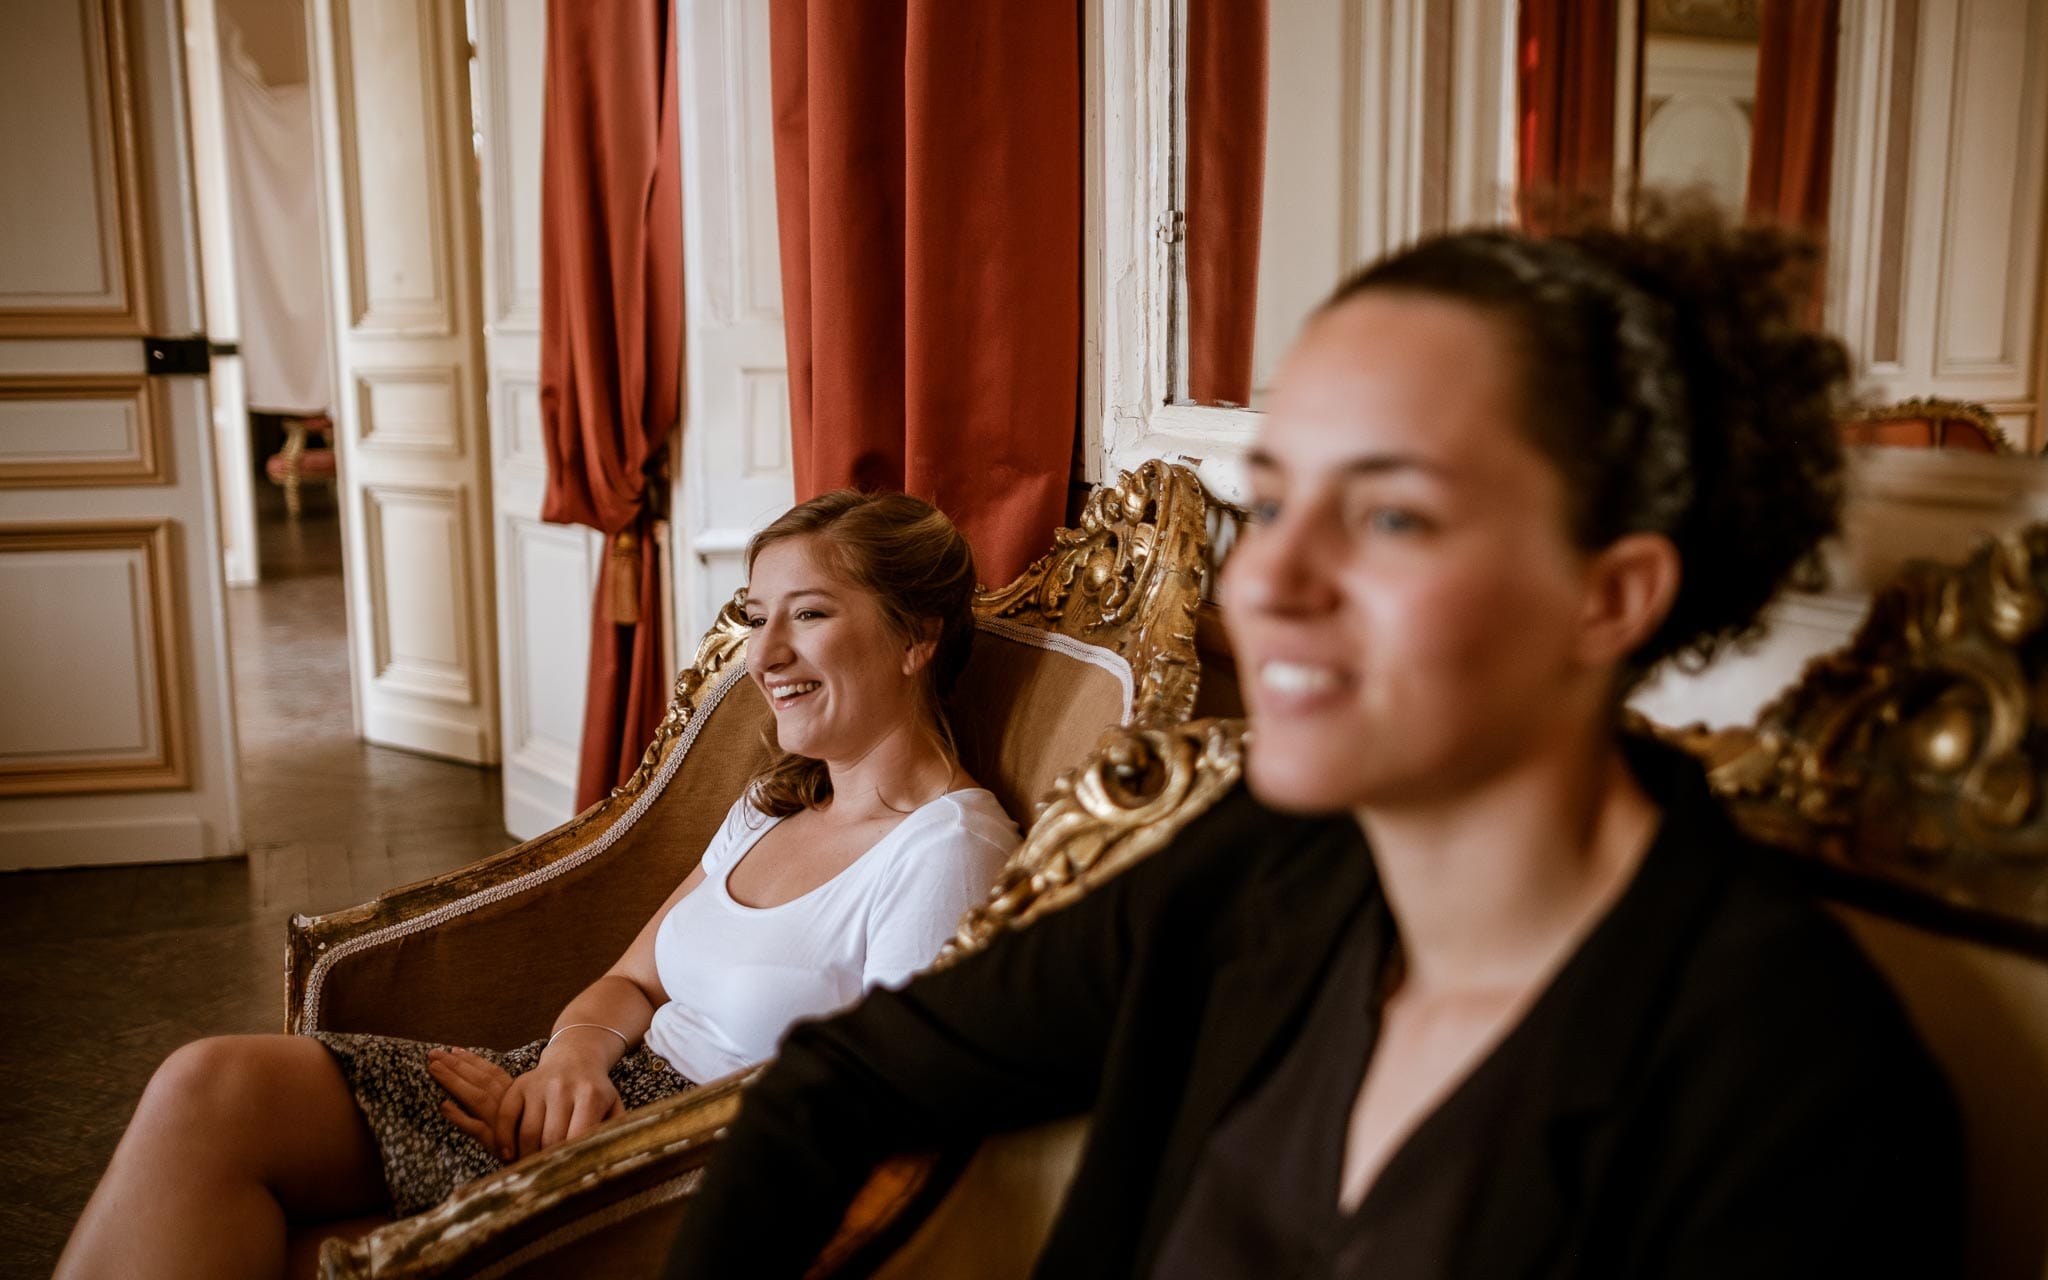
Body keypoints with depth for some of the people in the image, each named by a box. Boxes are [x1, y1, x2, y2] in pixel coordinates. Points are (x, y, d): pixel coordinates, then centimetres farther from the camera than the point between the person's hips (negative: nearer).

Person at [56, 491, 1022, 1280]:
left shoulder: (945, 850, -14)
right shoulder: (777, 806, 15)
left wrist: (603, 1139, -15)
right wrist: (571, 1055, -7)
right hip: (605, 1089, 8)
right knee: (210, 1084, -12)